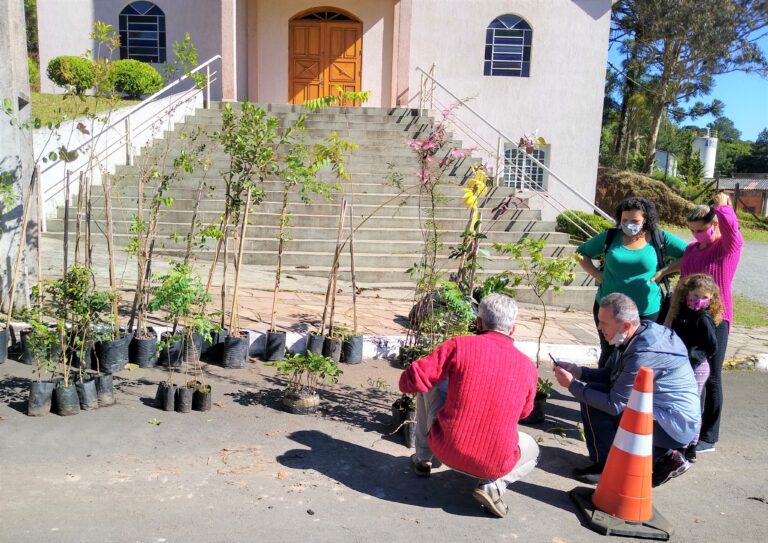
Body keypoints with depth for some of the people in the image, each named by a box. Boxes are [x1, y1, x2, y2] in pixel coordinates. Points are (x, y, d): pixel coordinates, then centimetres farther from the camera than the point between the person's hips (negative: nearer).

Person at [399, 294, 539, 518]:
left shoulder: (460, 345, -10)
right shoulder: (528, 367, -2)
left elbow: (410, 382, -7)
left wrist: (448, 373, 12)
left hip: (445, 449, 0)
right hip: (494, 464, 1)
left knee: (430, 387, 22)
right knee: (532, 449, 34)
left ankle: (424, 458, 27)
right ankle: (493, 485, 6)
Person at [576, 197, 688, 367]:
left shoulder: (659, 238, -3)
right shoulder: (610, 237, -1)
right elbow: (582, 253, 11)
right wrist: (598, 275, -2)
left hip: (647, 312, 0)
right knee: (608, 355, 12)